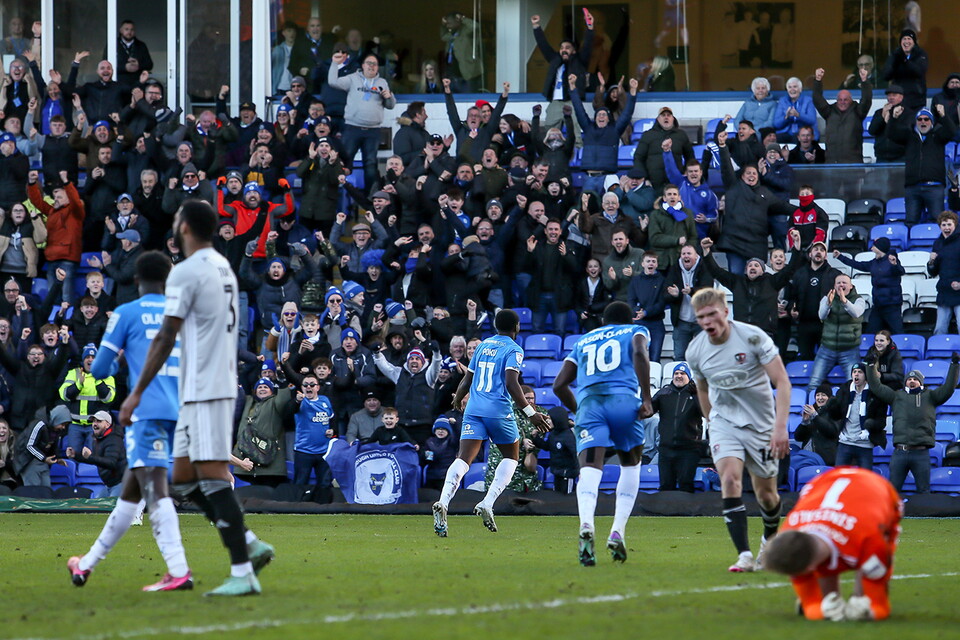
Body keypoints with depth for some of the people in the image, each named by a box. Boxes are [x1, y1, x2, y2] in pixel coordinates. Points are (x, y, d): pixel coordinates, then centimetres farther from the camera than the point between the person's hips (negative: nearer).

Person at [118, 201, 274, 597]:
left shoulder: (186, 273, -12)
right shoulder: (224, 268, 16)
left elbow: (166, 337, -14)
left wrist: (138, 393, -11)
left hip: (204, 392, -9)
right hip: (220, 384, 9)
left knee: (214, 477, -10)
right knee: (183, 477, 13)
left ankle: (243, 573, -14)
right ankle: (250, 545, 8)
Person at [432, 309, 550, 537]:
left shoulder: (483, 346, 17)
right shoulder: (513, 350, -2)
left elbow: (467, 379, 23)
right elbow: (511, 383, -15)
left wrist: (458, 401, 42)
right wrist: (530, 412, -15)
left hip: (474, 409, 4)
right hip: (498, 411, -4)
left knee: (464, 459, -6)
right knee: (511, 457, 16)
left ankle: (442, 503, -30)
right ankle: (487, 503, -2)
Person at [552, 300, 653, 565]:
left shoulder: (583, 342, 31)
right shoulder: (635, 332, 22)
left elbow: (559, 385, 23)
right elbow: (640, 354, -2)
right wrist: (646, 398, -6)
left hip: (588, 401, 1)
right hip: (623, 399, -1)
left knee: (590, 468, -14)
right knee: (631, 464, 19)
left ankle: (586, 525, -42)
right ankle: (617, 532, 3)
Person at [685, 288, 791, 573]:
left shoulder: (753, 337, -17)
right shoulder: (695, 351, -6)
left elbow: (782, 382, -16)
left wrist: (780, 426, -24)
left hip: (761, 423, -1)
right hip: (724, 420, 1)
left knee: (766, 493, 8)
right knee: (730, 479, -22)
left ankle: (770, 538, 41)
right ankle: (744, 556, -26)